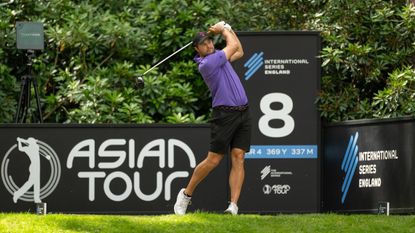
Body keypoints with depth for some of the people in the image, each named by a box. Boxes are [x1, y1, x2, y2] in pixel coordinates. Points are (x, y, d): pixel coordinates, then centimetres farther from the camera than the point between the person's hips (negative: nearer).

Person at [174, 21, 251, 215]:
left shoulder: (217, 57, 14)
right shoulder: (207, 64, -13)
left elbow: (239, 52, 29)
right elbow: (233, 46, -4)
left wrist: (227, 29, 20)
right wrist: (223, 30, 13)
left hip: (243, 113, 7)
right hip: (225, 114, -7)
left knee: (238, 159, -4)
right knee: (213, 160, -5)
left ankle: (234, 206, -11)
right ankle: (186, 194, 13)